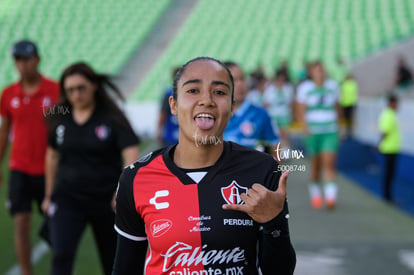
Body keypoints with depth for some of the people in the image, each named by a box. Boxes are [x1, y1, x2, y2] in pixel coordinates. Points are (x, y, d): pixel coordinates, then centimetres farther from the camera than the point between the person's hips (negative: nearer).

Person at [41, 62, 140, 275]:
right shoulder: (60, 118, 1)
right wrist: (49, 195, 19)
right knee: (61, 257, -15)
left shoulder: (112, 118, -10)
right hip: (67, 199, 2)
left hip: (106, 200, -2)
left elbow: (132, 156, -20)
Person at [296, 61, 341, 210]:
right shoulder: (305, 88, 0)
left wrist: (336, 123, 15)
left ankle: (330, 197, -18)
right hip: (313, 131, -1)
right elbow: (301, 112, -3)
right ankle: (315, 194, 24)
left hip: (330, 132, 1)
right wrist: (306, 129, -13)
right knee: (316, 165, 4)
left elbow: (337, 107, 19)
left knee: (329, 163, -12)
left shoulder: (332, 86, 9)